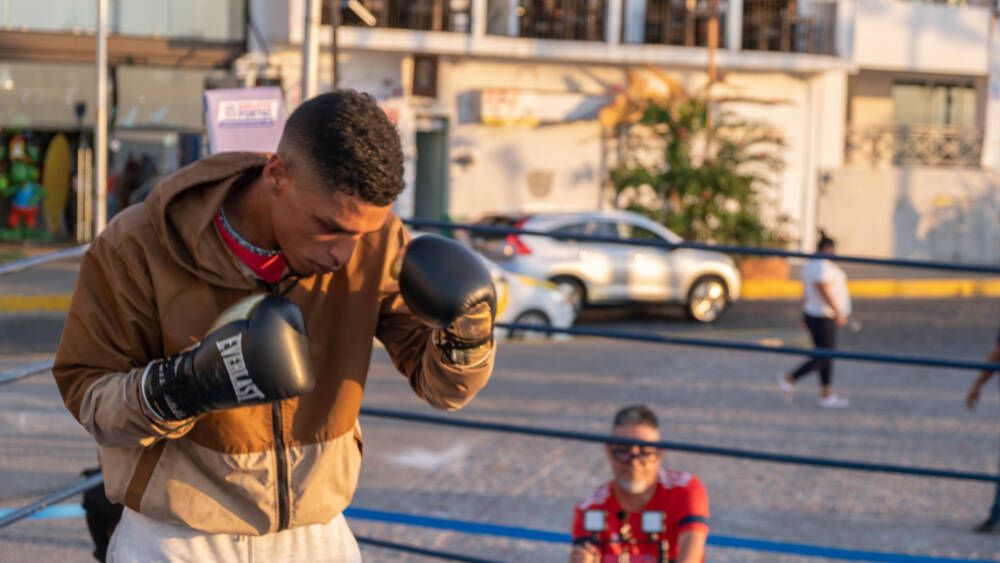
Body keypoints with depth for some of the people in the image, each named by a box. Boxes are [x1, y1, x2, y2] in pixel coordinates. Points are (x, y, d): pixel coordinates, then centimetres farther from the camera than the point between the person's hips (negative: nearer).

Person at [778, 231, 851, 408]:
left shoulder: (811, 265, 9)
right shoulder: (822, 266, -21)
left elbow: (805, 292, 13)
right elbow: (824, 291, -27)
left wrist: (805, 315, 18)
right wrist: (839, 313, -24)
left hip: (814, 315, 10)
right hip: (822, 319, -10)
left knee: (828, 356, 12)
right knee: (823, 359, -4)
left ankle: (826, 395, 14)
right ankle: (789, 379, 3)